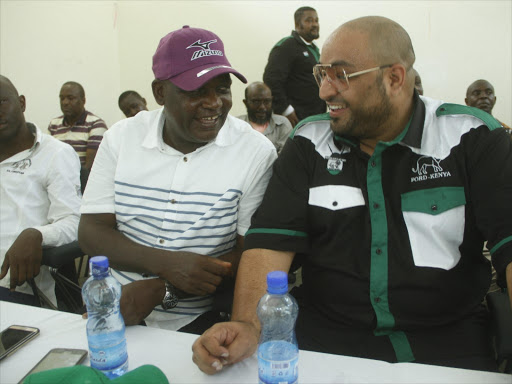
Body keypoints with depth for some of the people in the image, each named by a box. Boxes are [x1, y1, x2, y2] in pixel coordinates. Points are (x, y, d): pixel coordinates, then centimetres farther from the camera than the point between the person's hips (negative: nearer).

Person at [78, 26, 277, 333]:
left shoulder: (256, 152, -7)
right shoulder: (122, 137, 2)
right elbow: (91, 232, 0)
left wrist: (159, 290, -17)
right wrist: (165, 263, -18)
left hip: (200, 320, -2)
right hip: (114, 308, 3)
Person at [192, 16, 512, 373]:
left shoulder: (472, 139, -4)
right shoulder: (309, 144, 1)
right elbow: (272, 237, -6)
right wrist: (247, 325, -23)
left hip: (446, 335, 0)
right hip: (327, 333, 1)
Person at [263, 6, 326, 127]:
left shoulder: (314, 49, 22)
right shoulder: (286, 46, -7)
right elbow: (271, 79, -19)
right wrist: (286, 110, -19)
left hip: (317, 117, 9)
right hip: (296, 118, -9)